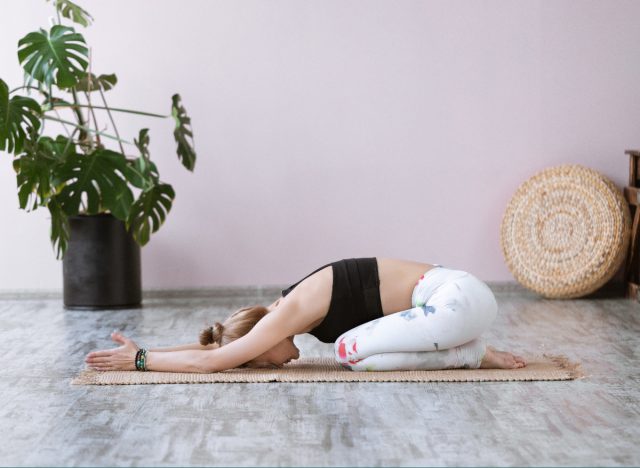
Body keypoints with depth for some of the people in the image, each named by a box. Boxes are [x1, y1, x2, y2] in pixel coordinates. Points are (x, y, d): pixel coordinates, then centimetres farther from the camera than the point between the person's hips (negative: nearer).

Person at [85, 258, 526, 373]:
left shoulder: (292, 312, -15)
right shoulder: (289, 310, 11)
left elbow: (211, 360, -14)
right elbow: (217, 345, 19)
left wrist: (140, 360, -6)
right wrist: (147, 351, 14)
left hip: (459, 298, -9)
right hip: (446, 288, 9)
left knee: (351, 350, -14)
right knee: (352, 345, 10)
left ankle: (471, 353, -6)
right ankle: (469, 347, 8)